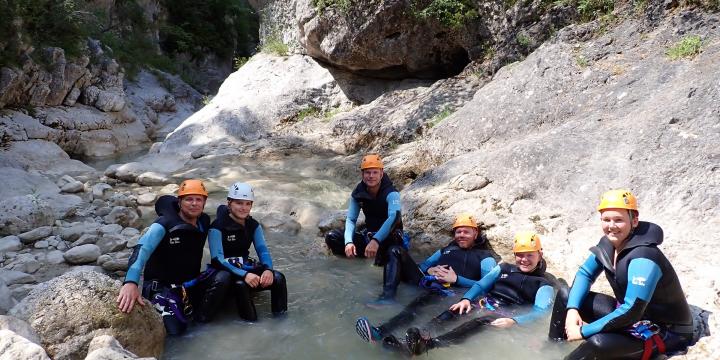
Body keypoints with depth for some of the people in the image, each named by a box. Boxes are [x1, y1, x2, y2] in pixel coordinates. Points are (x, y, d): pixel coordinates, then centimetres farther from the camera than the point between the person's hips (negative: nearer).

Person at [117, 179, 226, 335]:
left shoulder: (204, 221, -1)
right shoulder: (164, 225, -21)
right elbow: (141, 250, -36)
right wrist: (131, 283, -51)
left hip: (191, 283, 5)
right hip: (162, 286, -5)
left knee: (221, 283, -19)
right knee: (175, 328, -23)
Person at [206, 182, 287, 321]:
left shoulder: (253, 225, 3)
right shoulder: (218, 226, -15)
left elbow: (262, 249, -3)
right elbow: (218, 259, -23)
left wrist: (268, 269, -26)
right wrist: (244, 274, -36)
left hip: (246, 267, 5)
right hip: (224, 270, -5)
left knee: (278, 278, -20)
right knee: (241, 283, -38)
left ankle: (280, 316, -7)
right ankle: (250, 320, -24)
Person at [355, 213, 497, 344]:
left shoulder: (485, 257, 15)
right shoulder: (446, 250, 31)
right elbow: (422, 266, 27)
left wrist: (456, 279, -11)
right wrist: (429, 270, 3)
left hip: (454, 290, -6)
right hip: (429, 283, 6)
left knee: (418, 304, -38)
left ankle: (380, 332, -55)